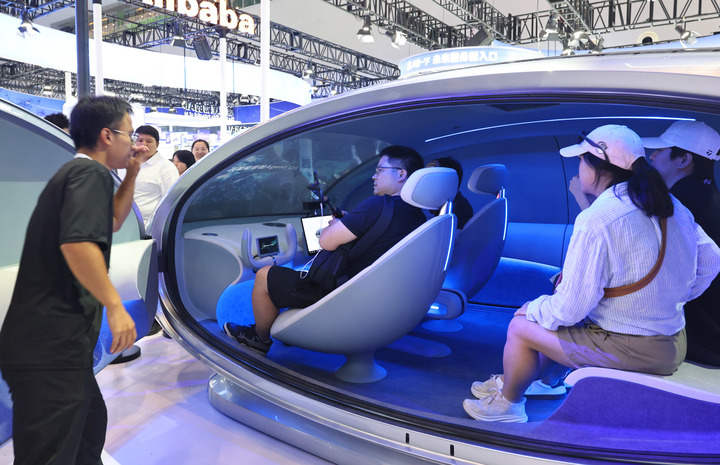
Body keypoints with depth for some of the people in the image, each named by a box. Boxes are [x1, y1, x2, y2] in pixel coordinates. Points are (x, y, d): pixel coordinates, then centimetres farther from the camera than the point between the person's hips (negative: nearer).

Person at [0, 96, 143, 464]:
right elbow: (76, 242, -27)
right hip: (52, 346, -10)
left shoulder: (74, 172, 19)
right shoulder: (91, 173, -12)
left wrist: (131, 175, 22)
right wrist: (114, 304, -23)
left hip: (55, 341, 10)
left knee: (91, 425, 24)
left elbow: (113, 221, 32)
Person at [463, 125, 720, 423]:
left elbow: (569, 309, -21)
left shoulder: (596, 219, -23)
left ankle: (507, 404, 29)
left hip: (629, 350, -9)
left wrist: (532, 309, -1)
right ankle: (511, 383, 40)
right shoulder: (670, 205, 2)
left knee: (521, 327, 6)